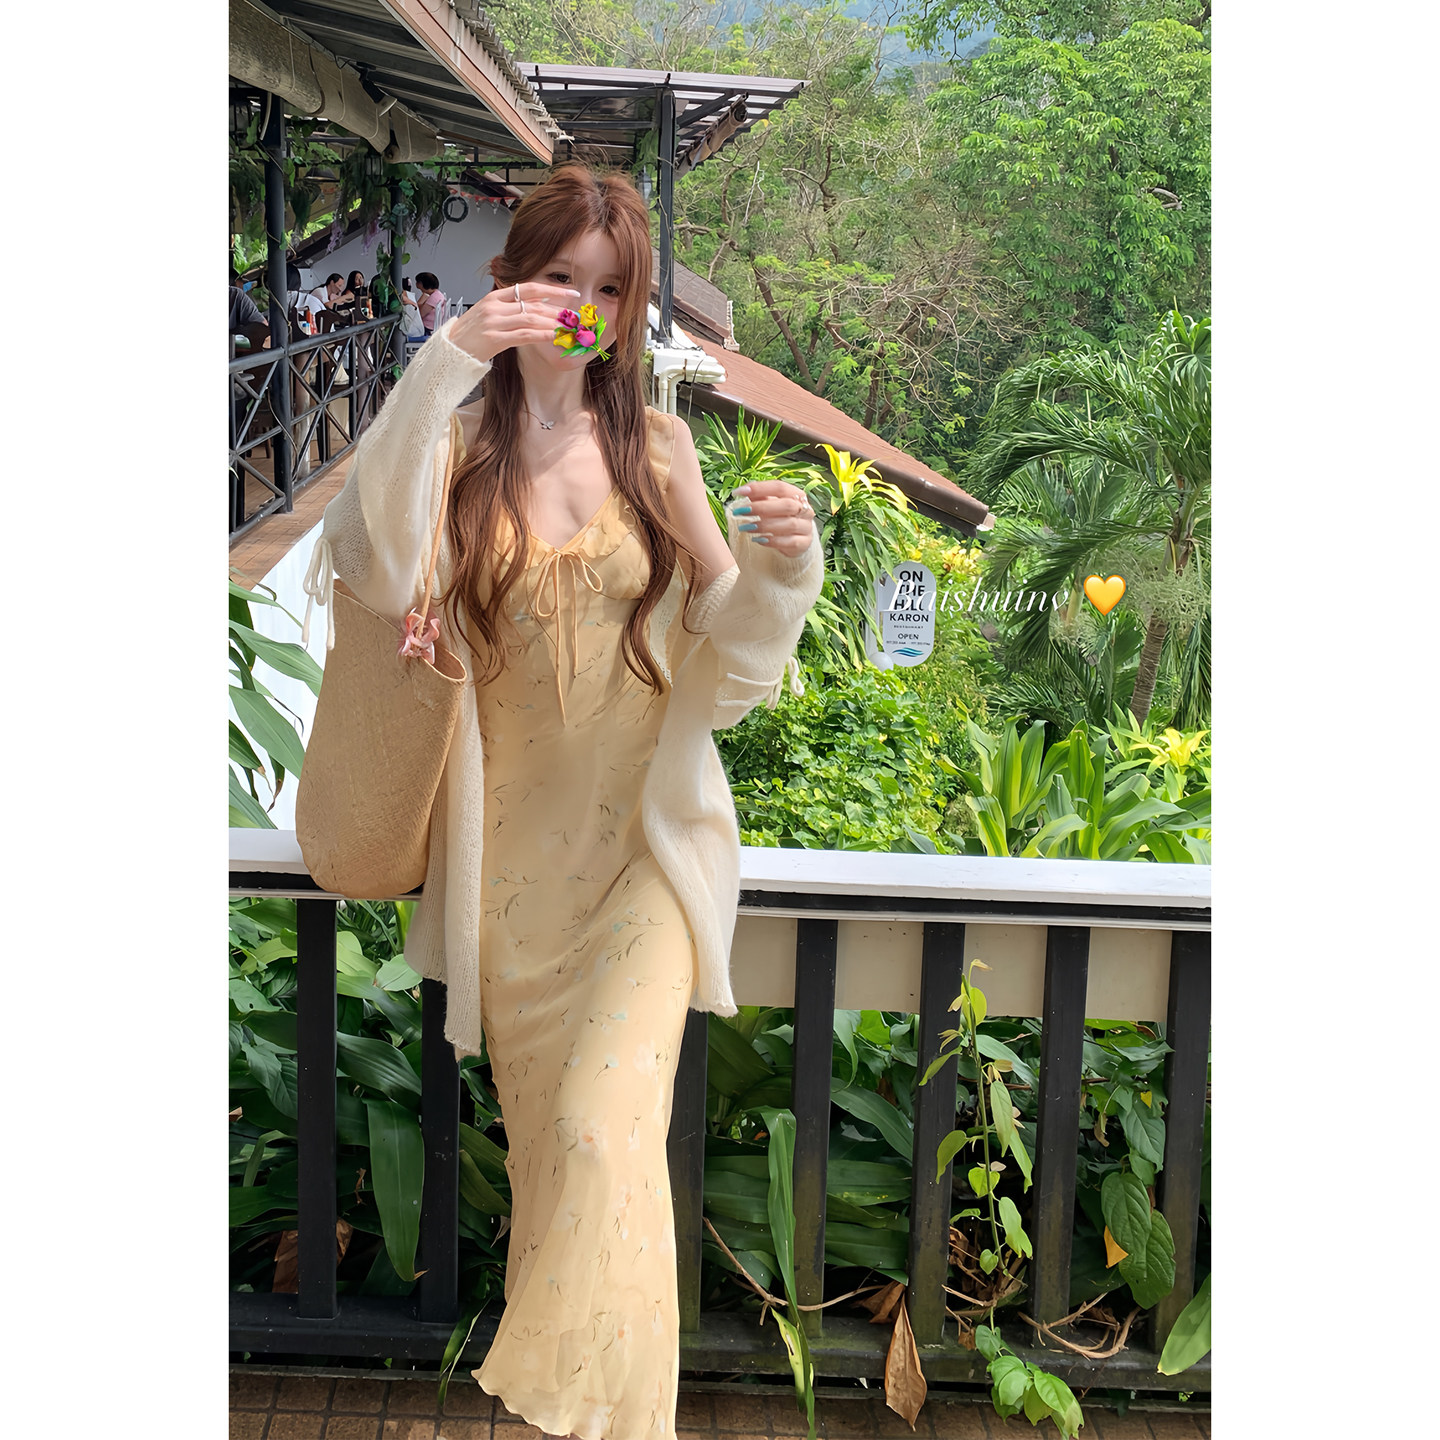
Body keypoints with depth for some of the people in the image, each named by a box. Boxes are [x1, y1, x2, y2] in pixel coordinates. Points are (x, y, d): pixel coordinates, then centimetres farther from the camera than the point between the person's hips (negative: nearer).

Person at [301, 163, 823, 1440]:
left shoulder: (656, 445, 5)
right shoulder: (459, 435, 0)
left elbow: (727, 638, 7)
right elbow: (376, 572, -21)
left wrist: (781, 565, -14)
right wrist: (440, 372, -27)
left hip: (644, 833, 0)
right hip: (509, 842, 1)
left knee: (603, 1130, -15)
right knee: (537, 1136, 10)